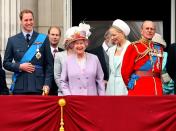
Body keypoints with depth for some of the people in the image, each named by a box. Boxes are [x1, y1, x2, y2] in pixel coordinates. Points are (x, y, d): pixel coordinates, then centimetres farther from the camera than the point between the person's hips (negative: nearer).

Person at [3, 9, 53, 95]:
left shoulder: (43, 39, 7)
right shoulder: (12, 40, 8)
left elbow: (49, 64, 6)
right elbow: (6, 63, 12)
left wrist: (47, 84, -3)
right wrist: (20, 66, -6)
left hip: (38, 87, 0)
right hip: (19, 88, 1)